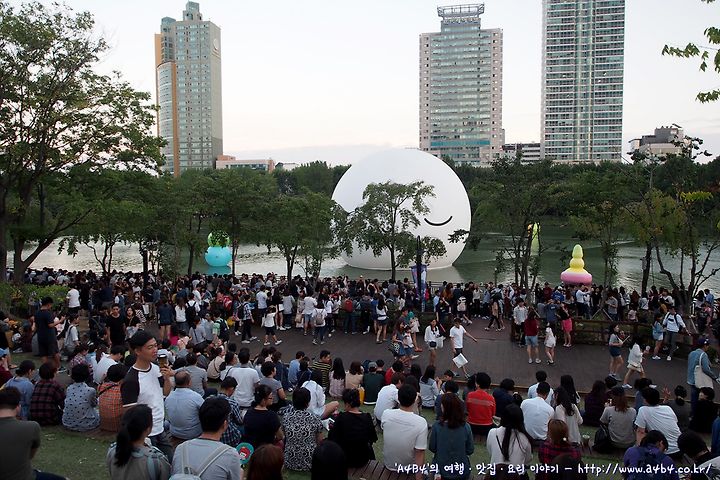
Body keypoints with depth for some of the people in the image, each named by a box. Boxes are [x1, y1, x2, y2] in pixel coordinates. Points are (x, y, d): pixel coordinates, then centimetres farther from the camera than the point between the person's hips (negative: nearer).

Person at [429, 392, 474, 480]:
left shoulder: (437, 426, -18)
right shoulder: (466, 427, -15)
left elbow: (432, 448, -7)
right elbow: (470, 450, -5)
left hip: (441, 470, 0)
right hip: (462, 470, 0)